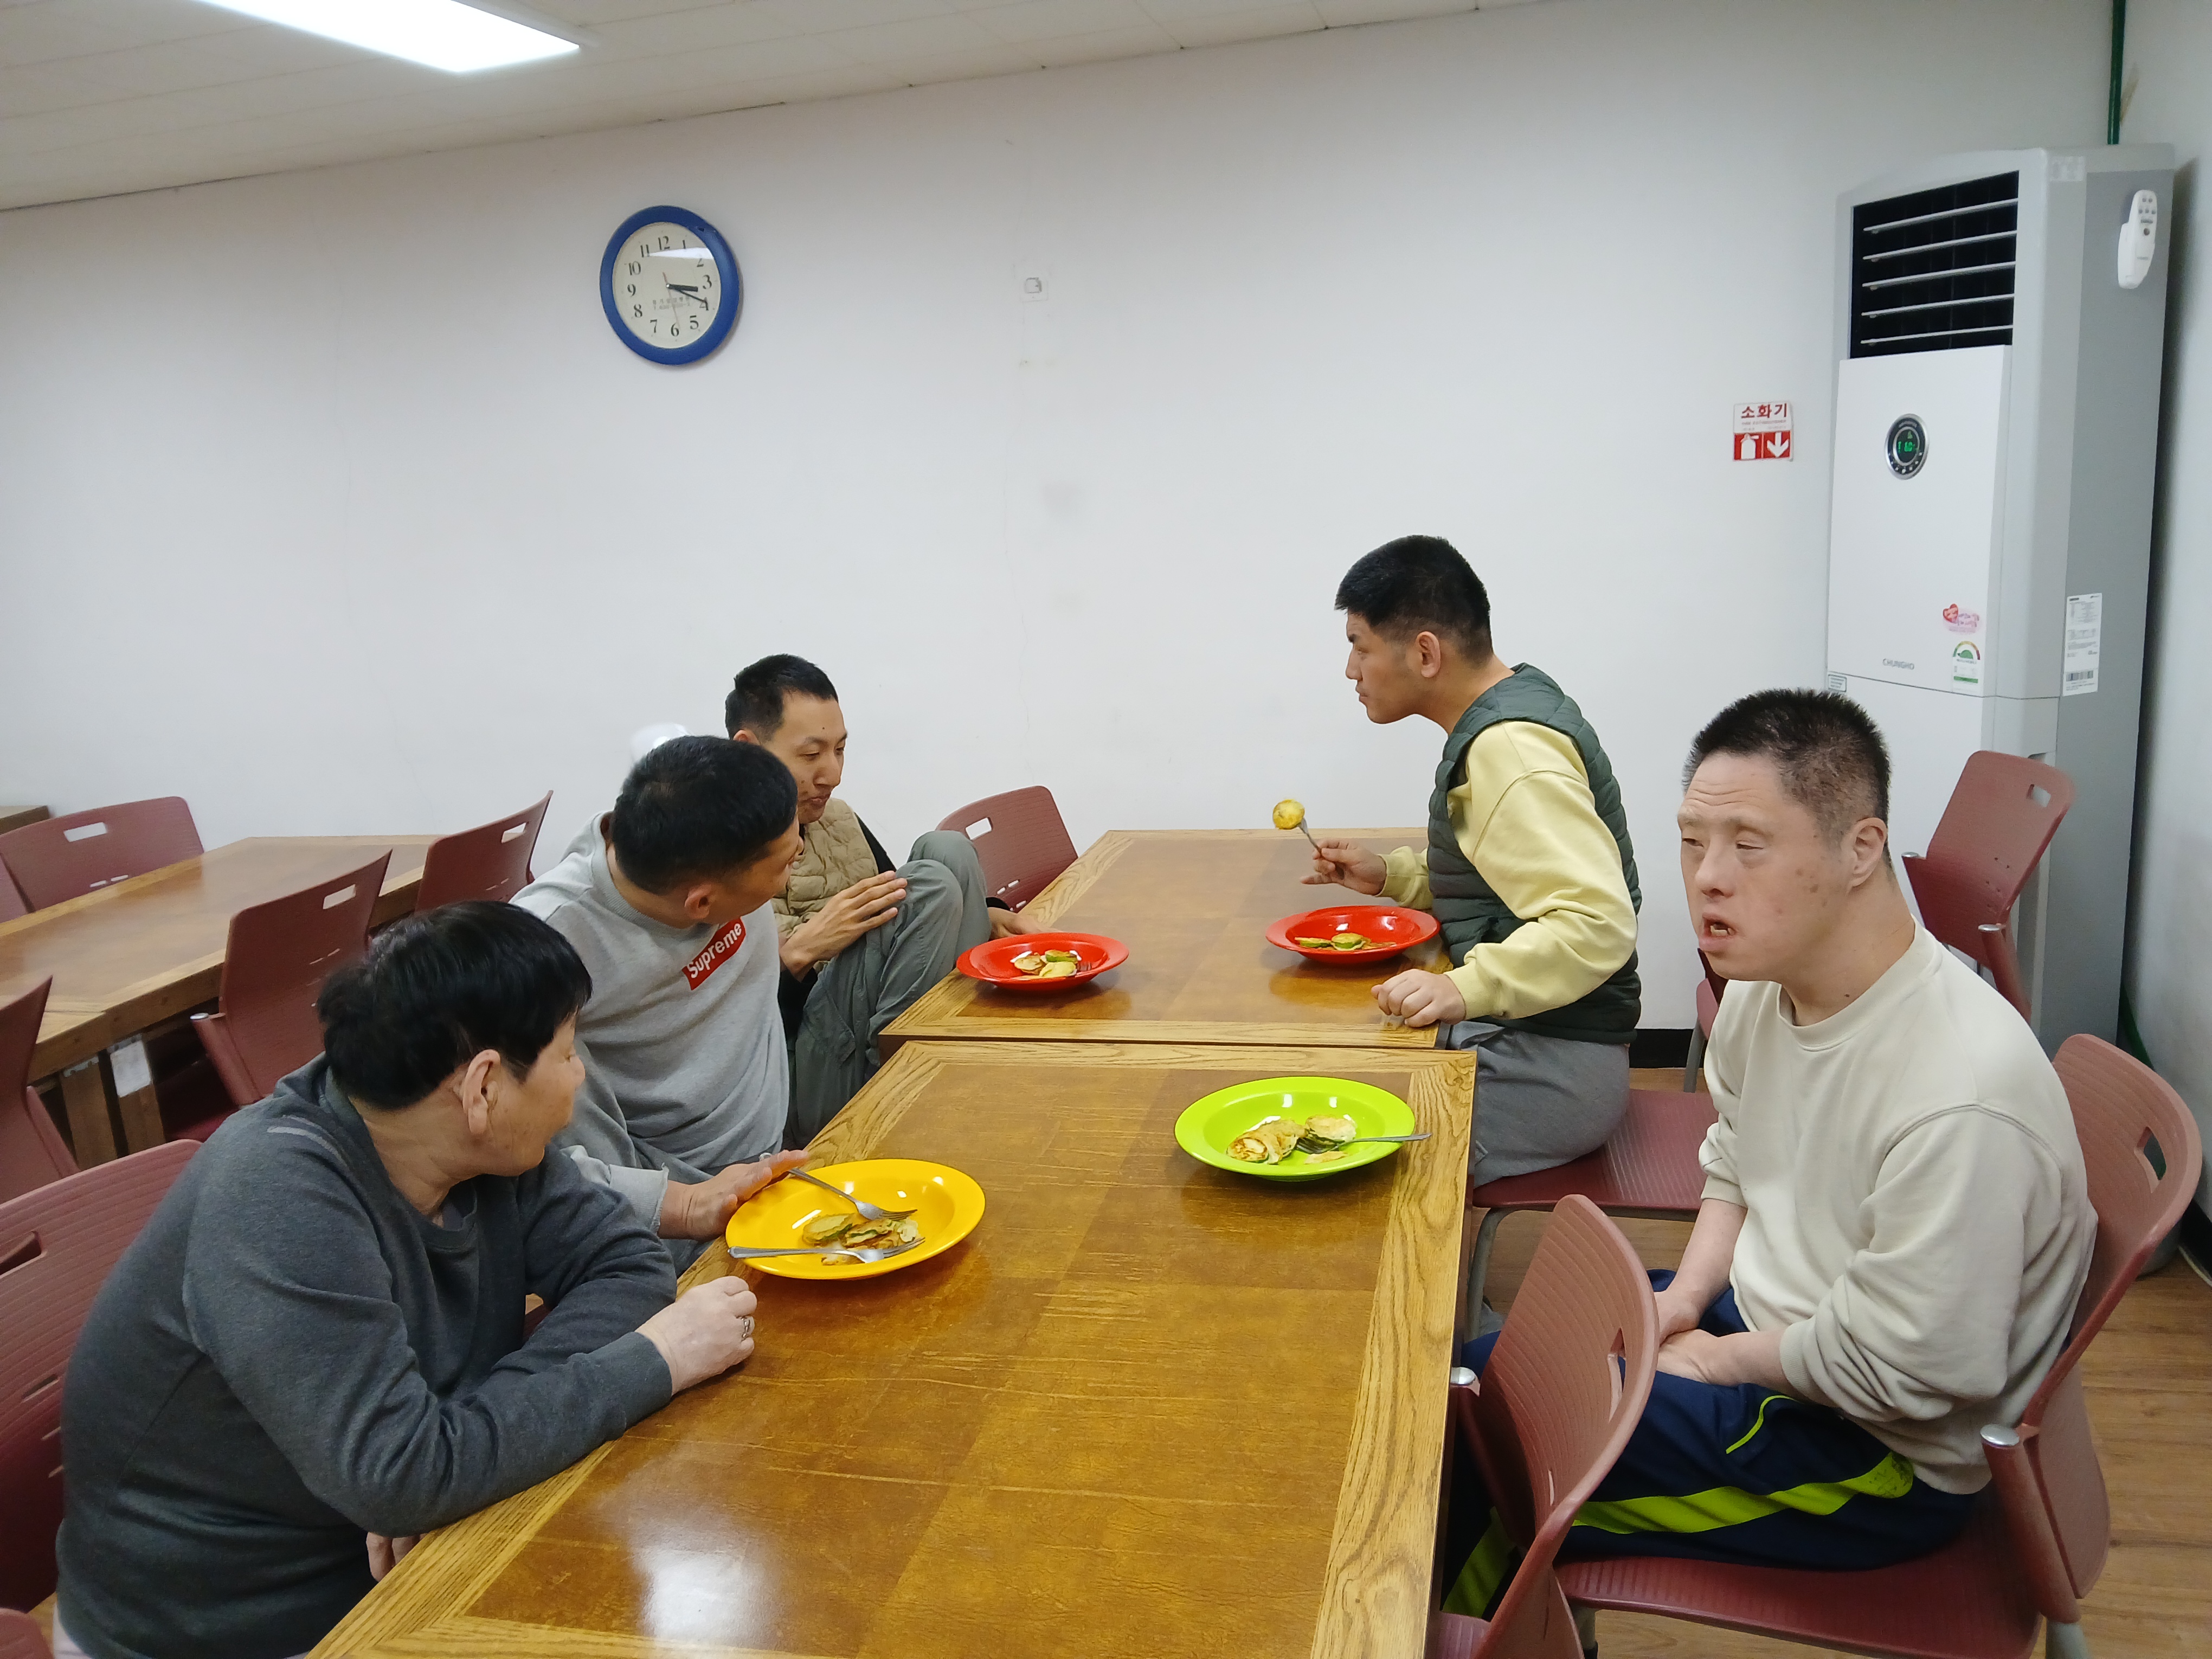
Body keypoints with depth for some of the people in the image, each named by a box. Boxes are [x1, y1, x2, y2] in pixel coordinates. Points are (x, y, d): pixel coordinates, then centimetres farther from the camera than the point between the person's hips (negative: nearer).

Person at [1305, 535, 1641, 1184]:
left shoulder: (1511, 748, -20)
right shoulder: (1510, 710, 11)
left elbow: (1598, 924, -28)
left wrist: (1467, 988, -37)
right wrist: (1391, 876, 13)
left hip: (1549, 1067, -10)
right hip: (1517, 1035, 10)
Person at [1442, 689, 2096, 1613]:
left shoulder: (1962, 1100, -33)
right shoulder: (1766, 982, -6)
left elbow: (1895, 1370, -27)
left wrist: (1718, 1358, -13)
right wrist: (1682, 1298, -3)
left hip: (1880, 1463, -8)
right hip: (1758, 1317, 8)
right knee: (1484, 1367, 9)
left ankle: (1472, 1623, 20)